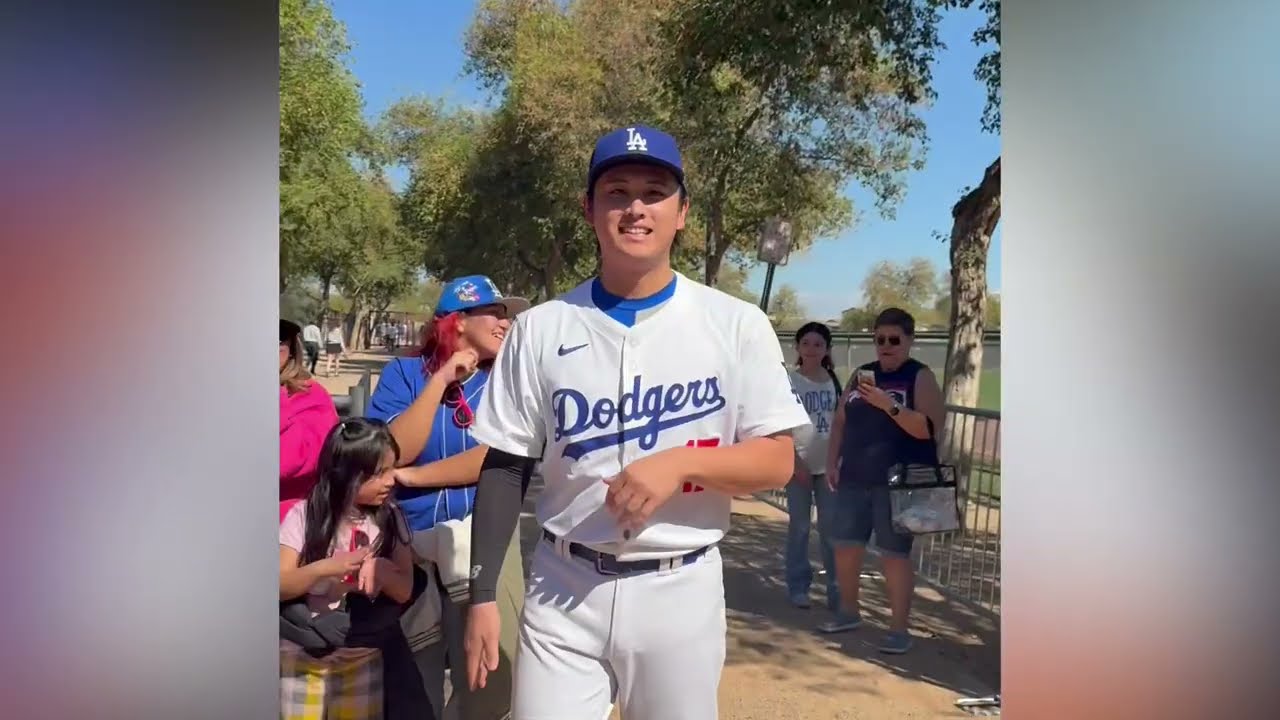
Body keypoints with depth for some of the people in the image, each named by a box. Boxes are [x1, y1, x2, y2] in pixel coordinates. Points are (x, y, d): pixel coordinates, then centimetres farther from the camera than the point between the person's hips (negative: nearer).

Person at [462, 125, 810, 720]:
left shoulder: (736, 324, -3)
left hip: (681, 591, 0)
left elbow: (777, 462, -3)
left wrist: (681, 462, -20)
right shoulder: (541, 328, 0)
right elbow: (504, 469, 3)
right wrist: (482, 596, 0)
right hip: (565, 589, 1)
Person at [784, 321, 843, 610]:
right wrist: (795, 462, -12)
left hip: (828, 465, 2)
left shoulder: (834, 381, 4)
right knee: (799, 526, 5)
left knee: (831, 527, 4)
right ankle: (798, 586, 15)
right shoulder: (789, 381, -6)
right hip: (799, 464, -2)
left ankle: (836, 588, 11)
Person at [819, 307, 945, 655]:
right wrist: (832, 462, 8)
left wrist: (889, 405, -25)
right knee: (845, 544, 10)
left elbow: (928, 428, -15)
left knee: (895, 554, -3)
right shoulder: (861, 374, 12)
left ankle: (899, 629, 8)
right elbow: (840, 421, 16)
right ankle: (848, 611, 29)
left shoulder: (921, 377, -3)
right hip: (855, 479, 6)